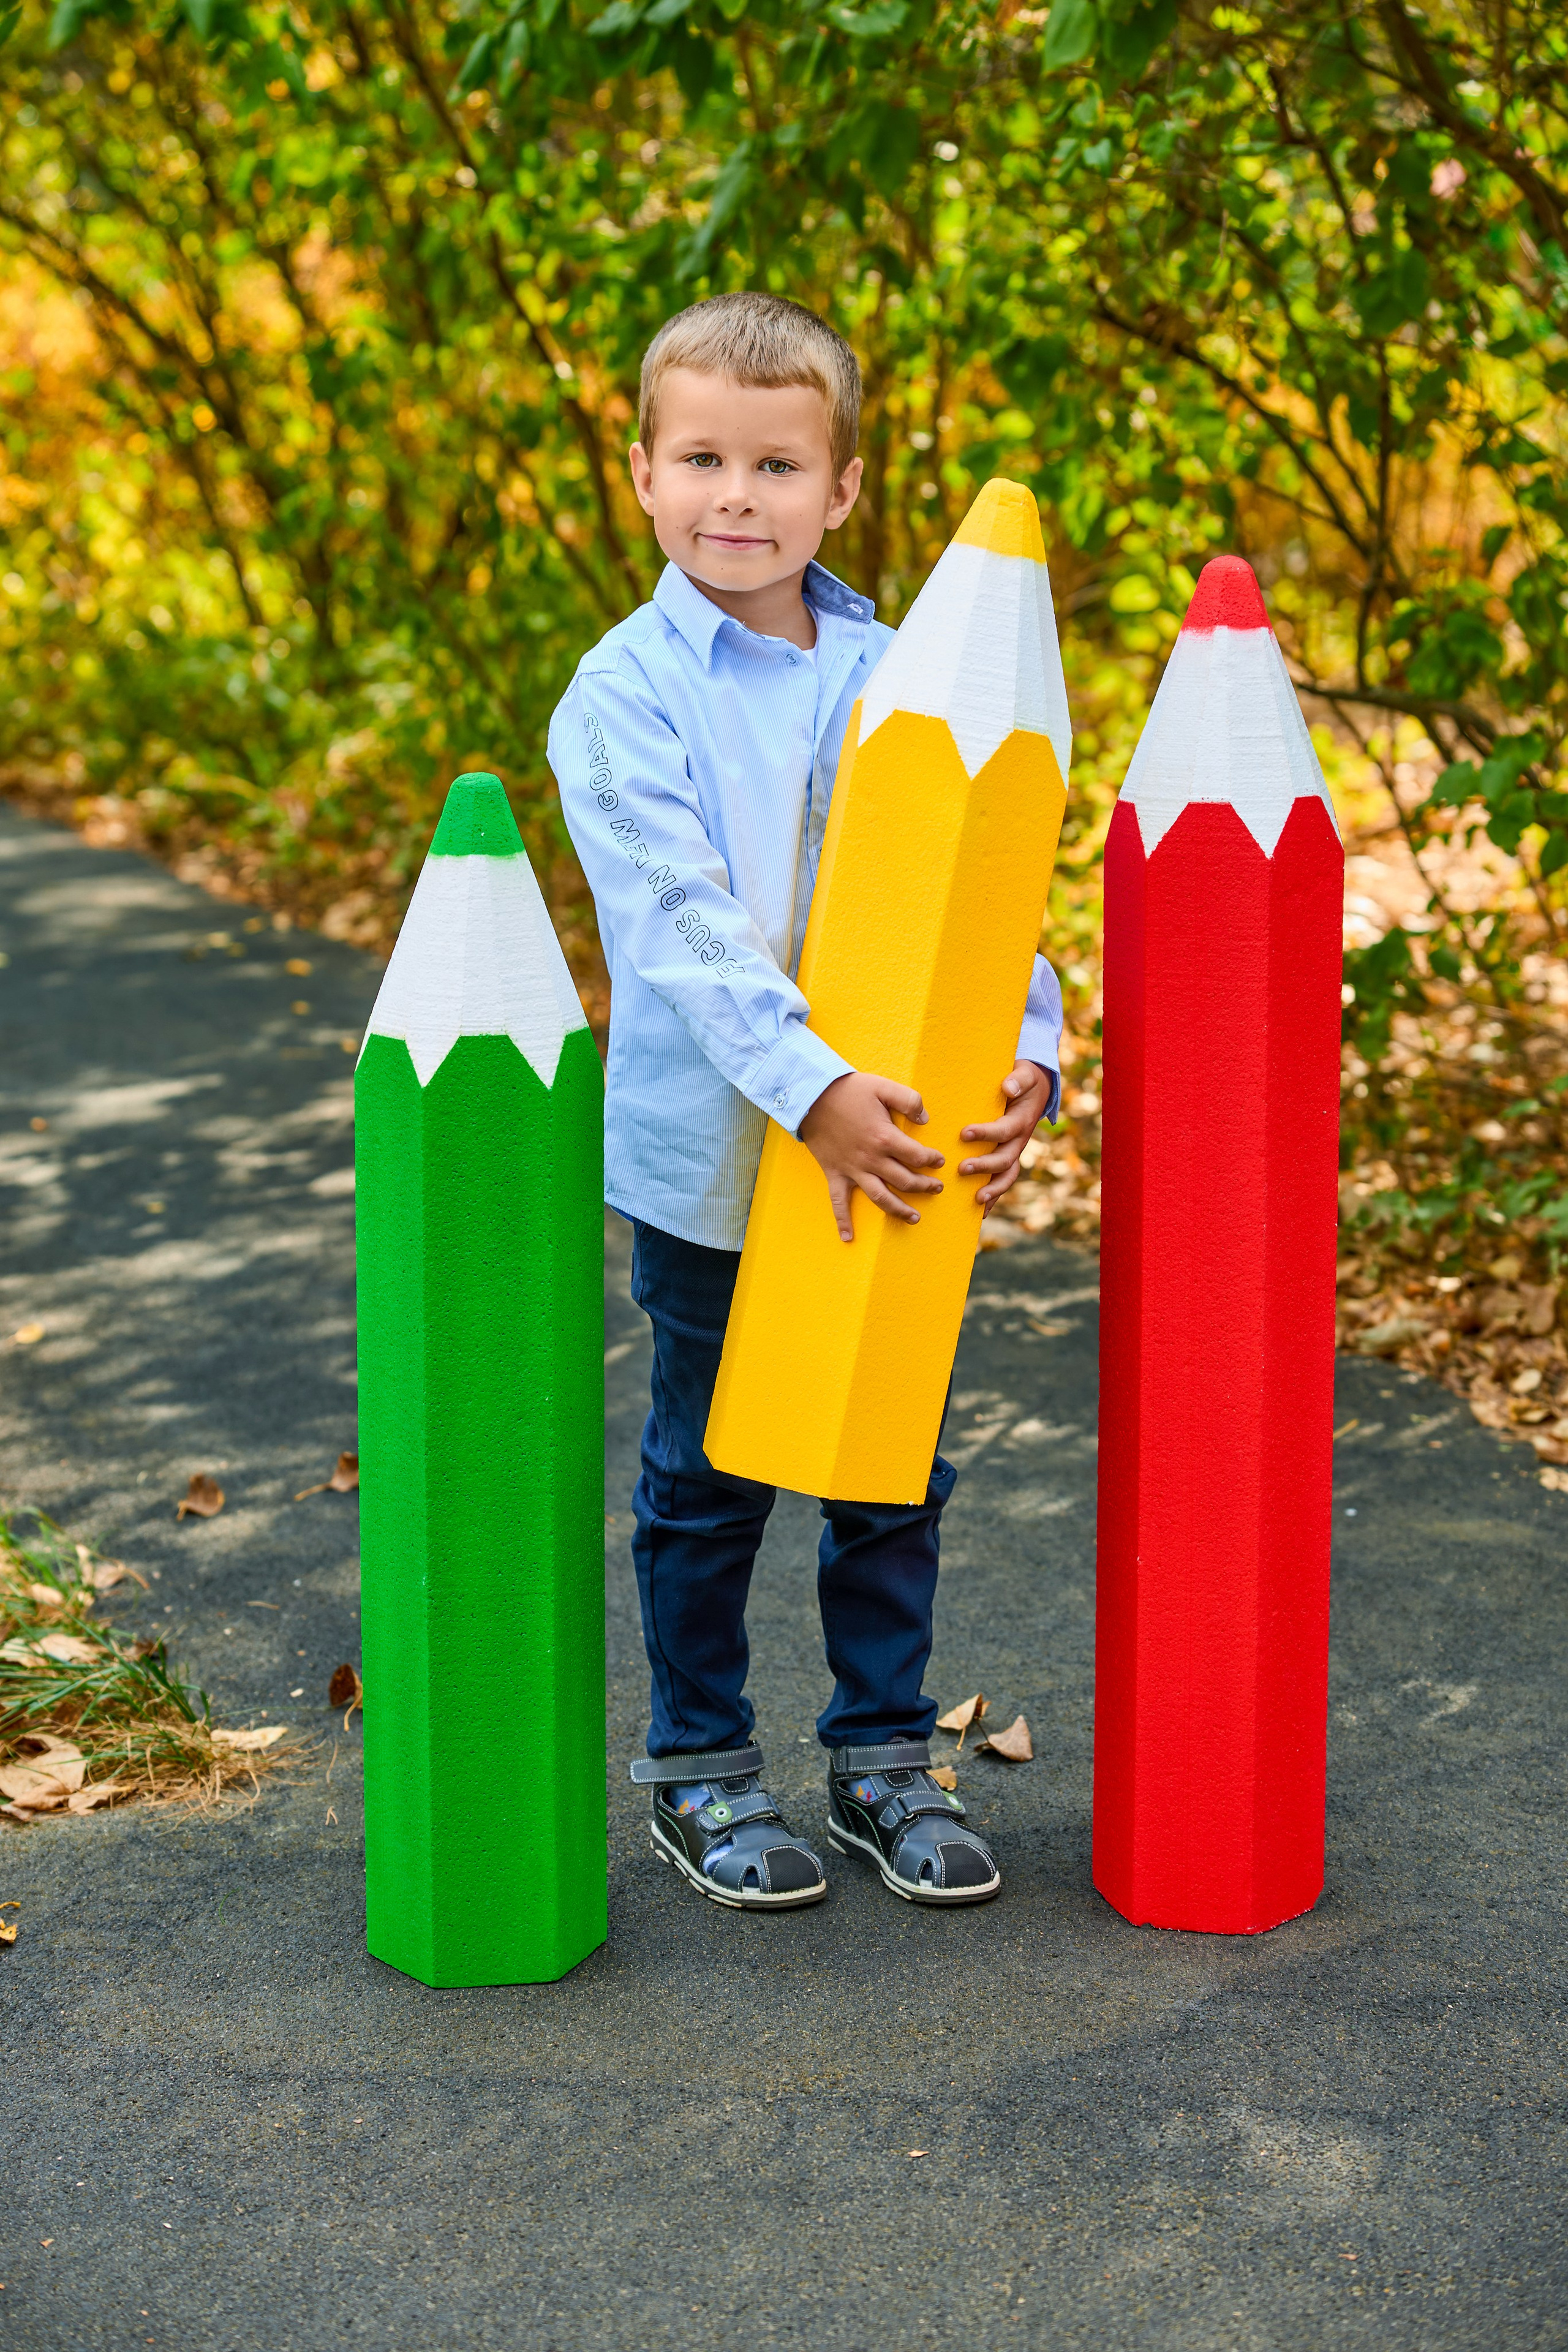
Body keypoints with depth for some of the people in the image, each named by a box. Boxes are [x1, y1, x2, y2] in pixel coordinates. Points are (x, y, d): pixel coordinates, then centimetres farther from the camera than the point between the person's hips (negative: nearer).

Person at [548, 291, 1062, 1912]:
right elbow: (684, 924, -18)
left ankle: (883, 1753, 30)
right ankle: (696, 1763, 28)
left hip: (901, 1148, 4)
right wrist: (809, 1088, -30)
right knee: (708, 1476, 11)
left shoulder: (899, 678, 4)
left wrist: (1025, 1055, -18)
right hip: (710, 1155, -3)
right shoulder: (624, 697, -8)